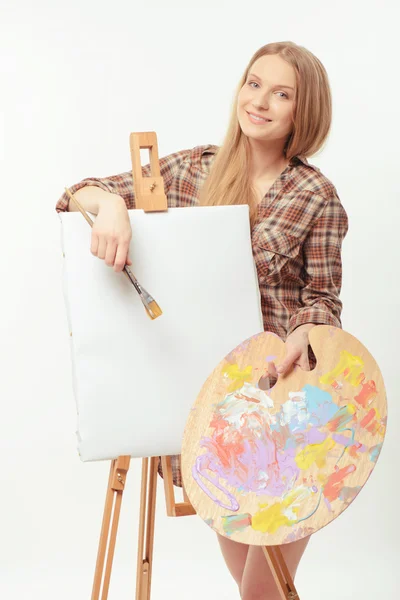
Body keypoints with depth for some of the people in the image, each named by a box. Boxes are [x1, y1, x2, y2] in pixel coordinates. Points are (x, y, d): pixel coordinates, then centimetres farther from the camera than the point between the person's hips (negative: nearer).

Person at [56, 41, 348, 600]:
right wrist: (110, 203, -22)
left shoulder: (317, 195, -6)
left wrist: (303, 336, -25)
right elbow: (80, 193, 1)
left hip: (281, 381, -2)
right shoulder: (192, 169, 1)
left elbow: (323, 298, -3)